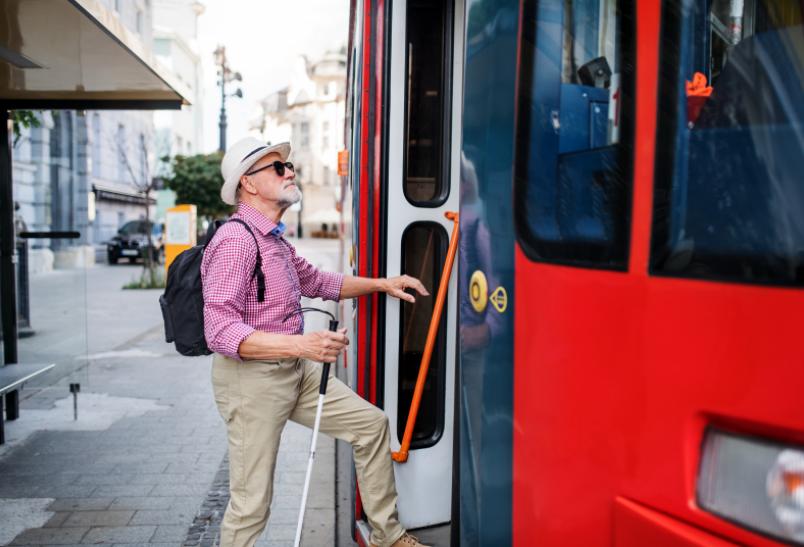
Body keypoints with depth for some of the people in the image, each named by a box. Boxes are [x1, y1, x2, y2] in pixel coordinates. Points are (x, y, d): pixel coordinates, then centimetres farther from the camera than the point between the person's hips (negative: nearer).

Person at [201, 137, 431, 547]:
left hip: (296, 372, 9)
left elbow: (316, 281, 28)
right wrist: (300, 345, -34)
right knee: (252, 504, -1)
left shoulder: (275, 240, 13)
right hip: (251, 378, -9)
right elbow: (220, 331, -26)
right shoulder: (236, 240, -18)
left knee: (370, 423, 9)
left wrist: (381, 284, 19)